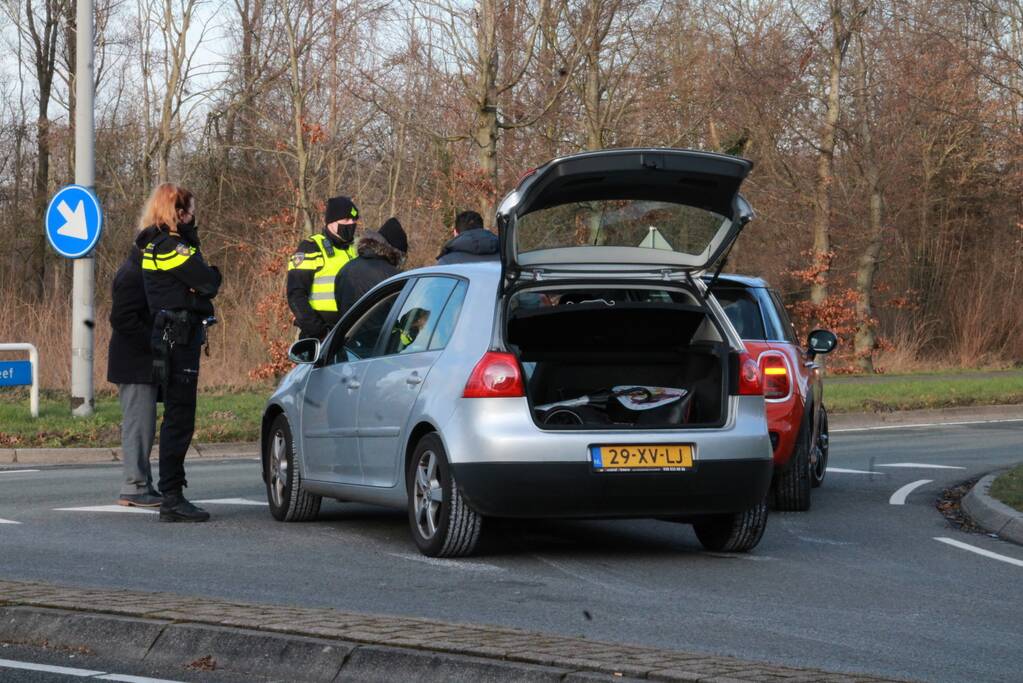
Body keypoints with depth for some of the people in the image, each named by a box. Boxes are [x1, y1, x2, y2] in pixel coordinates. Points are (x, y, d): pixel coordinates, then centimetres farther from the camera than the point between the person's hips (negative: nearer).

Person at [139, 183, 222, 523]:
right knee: (179, 418, -9)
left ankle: (172, 495, 21)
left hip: (172, 337, 11)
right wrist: (212, 274, 4)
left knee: (177, 417, 15)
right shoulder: (170, 246, -14)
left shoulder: (155, 245, 18)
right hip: (179, 338, -11)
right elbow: (208, 282, -17)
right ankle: (172, 498, -9)